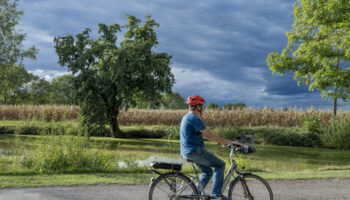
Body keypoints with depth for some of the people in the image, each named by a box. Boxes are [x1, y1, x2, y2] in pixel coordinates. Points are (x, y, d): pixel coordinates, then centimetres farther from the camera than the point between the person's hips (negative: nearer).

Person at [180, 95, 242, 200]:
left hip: (187, 152, 10)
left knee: (207, 172, 20)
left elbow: (204, 135, 22)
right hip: (195, 151, -10)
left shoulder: (187, 117, 15)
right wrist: (230, 142, -14)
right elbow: (210, 135, -19)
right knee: (220, 164, -2)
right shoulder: (194, 119, -17)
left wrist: (221, 141, 22)